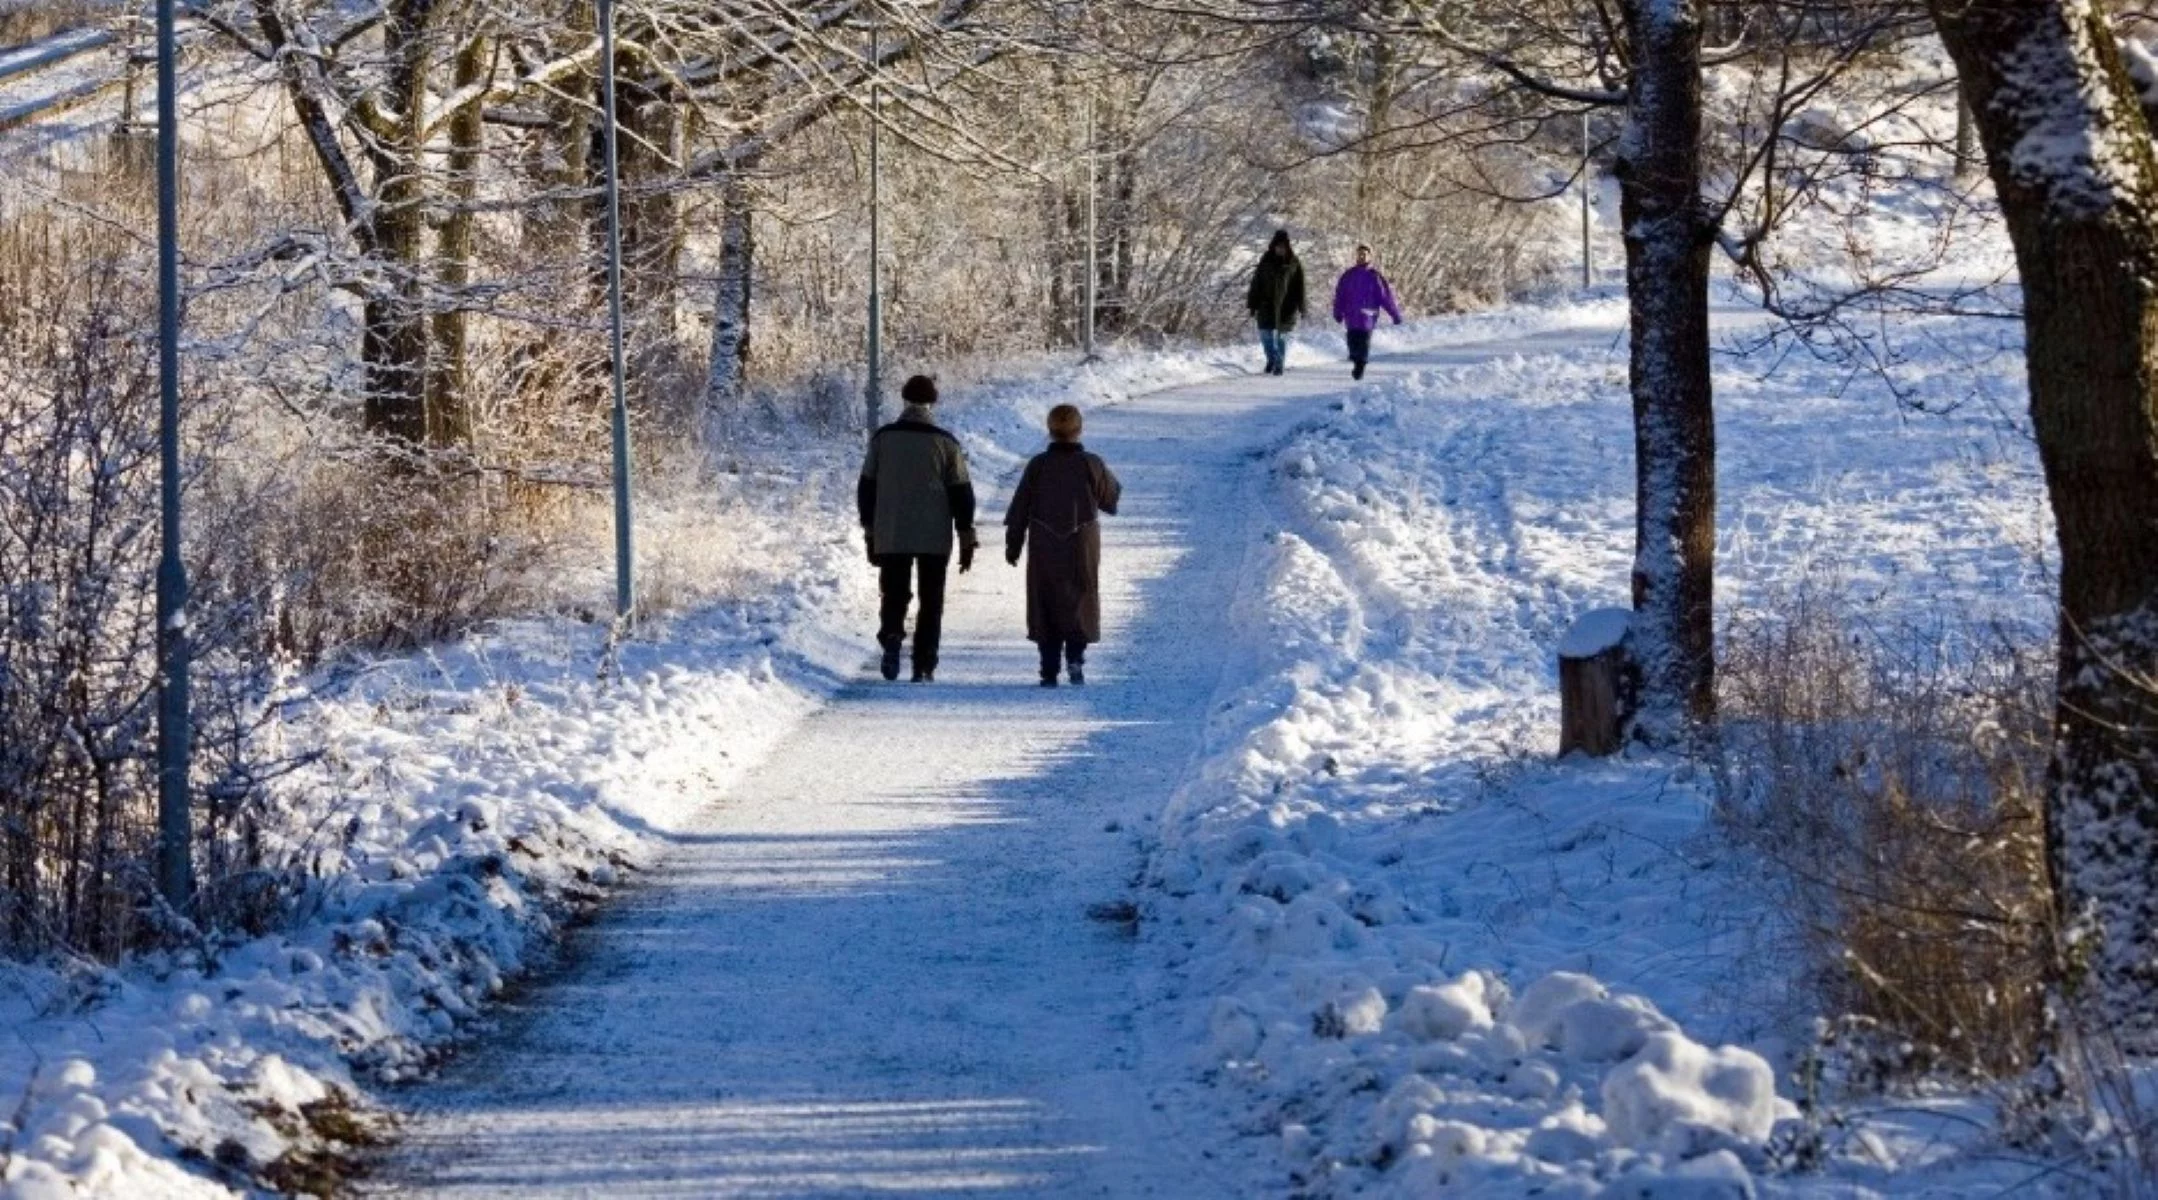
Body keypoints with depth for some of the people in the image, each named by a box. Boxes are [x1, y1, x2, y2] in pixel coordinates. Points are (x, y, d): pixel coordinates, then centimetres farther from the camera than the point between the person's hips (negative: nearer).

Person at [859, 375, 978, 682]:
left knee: (894, 595, 10)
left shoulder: (882, 438, 1)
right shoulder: (945, 443, -3)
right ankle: (923, 666, 2)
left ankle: (891, 638, -19)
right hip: (935, 538, -1)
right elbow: (961, 493, -2)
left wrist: (870, 531, 15)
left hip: (891, 537, 1)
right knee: (931, 602, 8)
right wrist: (967, 539, 5)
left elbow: (867, 488, 6)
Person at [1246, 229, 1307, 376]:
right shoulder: (1265, 262, 1)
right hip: (1267, 306, 1)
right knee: (1265, 335, 3)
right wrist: (1253, 305, 1)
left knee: (1282, 336, 1)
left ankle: (1279, 364, 12)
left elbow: (1299, 287, 2)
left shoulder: (1293, 264, -1)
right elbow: (1256, 285, 3)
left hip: (1286, 307, -1)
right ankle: (1271, 359, 27)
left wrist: (1301, 307, -2)